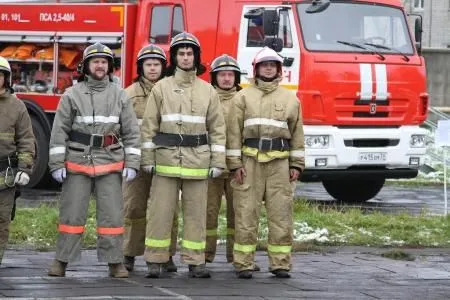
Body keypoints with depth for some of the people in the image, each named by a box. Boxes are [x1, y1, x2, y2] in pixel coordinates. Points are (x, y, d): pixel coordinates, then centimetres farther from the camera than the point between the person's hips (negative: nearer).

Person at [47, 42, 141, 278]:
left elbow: (131, 132, 6)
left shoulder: (119, 95, 6)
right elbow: (59, 130, 0)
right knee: (71, 213, 1)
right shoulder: (72, 95, 1)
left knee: (112, 214, 0)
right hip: (77, 163, -1)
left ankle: (115, 262, 5)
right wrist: (57, 164, -6)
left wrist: (132, 164, -2)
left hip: (110, 165, 1)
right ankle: (62, 261, 7)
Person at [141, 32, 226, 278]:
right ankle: (155, 261, 4)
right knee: (161, 210, -2)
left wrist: (218, 162, 2)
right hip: (166, 156, -1)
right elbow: (149, 126, 3)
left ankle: (195, 261, 7)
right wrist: (147, 159, -3)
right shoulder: (161, 88, 4)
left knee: (196, 212, 3)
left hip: (198, 159, 1)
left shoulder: (207, 91, 9)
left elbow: (217, 129, 9)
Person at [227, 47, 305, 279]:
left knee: (280, 213, 0)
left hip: (279, 162, 2)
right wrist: (235, 164, -5)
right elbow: (234, 132, 3)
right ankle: (244, 264, 2)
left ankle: (280, 264, 6)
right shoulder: (243, 97, 7)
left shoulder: (290, 99, 13)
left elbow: (297, 133, 13)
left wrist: (296, 164, 7)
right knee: (246, 212, -2)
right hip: (250, 160, -2)